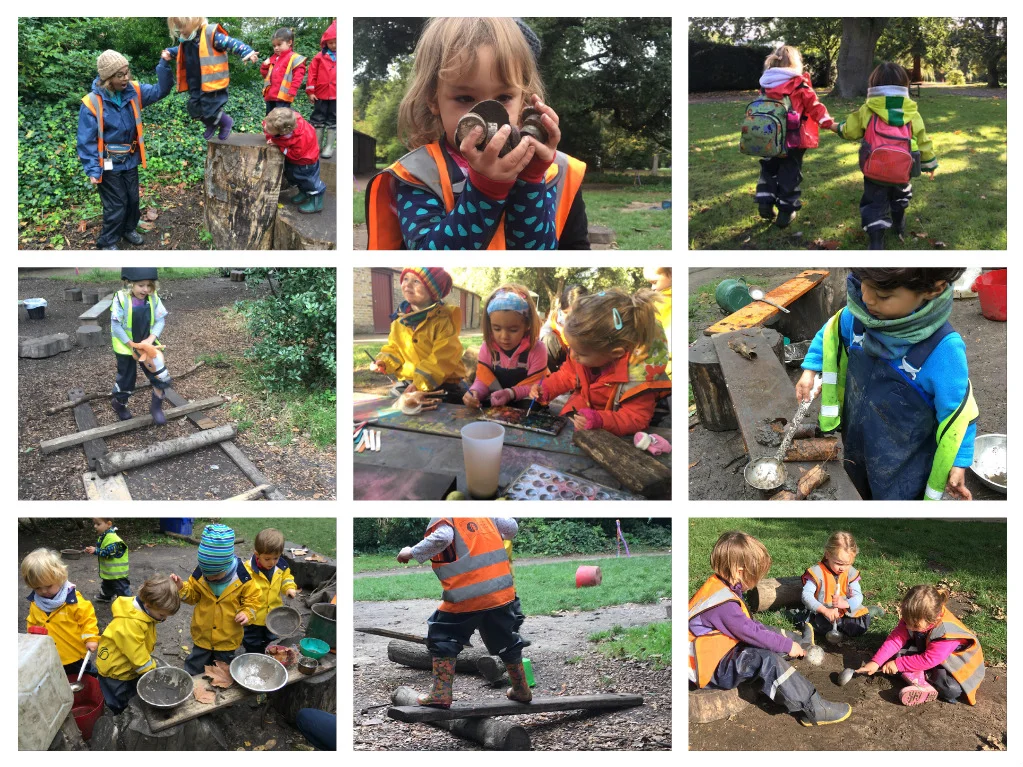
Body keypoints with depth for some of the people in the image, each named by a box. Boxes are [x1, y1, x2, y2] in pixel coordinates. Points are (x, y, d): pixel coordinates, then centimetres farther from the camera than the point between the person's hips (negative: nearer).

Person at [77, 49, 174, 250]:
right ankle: (107, 243, 21)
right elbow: (87, 141, -18)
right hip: (109, 164, -5)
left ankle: (128, 229, 44)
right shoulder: (92, 103, -21)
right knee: (116, 204, 3)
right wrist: (93, 170, -21)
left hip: (130, 160, 5)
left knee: (133, 199, 19)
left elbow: (160, 90, -9)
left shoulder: (133, 91, -7)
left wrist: (164, 65, -26)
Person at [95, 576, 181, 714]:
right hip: (115, 672, -7)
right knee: (121, 708, 10)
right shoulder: (130, 625, -37)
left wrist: (152, 663, 6)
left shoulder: (144, 611, -10)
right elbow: (138, 657, -29)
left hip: (132, 667, 7)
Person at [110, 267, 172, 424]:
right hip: (125, 347, -3)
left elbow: (160, 320, -6)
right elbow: (116, 325, -18)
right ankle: (119, 403, 43)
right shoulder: (121, 299, -21)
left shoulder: (153, 298, -10)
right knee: (126, 379, 14)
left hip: (147, 345, 3)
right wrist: (131, 345, -19)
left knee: (162, 377, -5)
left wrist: (150, 339, -20)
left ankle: (156, 406, 17)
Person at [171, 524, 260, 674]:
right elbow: (192, 596, 1)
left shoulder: (242, 578, -20)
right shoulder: (199, 575, -15)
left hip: (228, 639, -1)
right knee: (192, 674, 17)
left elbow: (252, 599, -6)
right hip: (202, 637, 1)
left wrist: (247, 613, -24)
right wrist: (181, 588, -18)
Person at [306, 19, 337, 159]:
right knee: (318, 119, 7)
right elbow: (312, 74, 1)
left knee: (333, 120, 6)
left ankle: (329, 146, 12)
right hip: (321, 94, 0)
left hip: (336, 95, 0)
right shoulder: (320, 57, 0)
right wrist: (310, 91, -3)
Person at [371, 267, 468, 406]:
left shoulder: (443, 319, -16)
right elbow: (395, 348, 16)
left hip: (443, 386, -6)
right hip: (409, 384, 6)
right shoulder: (400, 319, 5)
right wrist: (384, 362, -5)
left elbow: (444, 357, -23)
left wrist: (420, 383, -28)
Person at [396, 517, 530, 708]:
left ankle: (441, 694, 2)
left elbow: (442, 537, -25)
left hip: (466, 597, -6)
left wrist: (412, 552, -15)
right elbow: (512, 527, 15)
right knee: (505, 641, 23)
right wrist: (497, 536, 36)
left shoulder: (442, 518, -6)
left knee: (442, 638, 10)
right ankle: (521, 690, 34)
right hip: (501, 590, 6)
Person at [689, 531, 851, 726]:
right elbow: (751, 633, -23)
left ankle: (802, 643, 51)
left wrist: (787, 641, 10)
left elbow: (747, 623, 14)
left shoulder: (720, 586, 3)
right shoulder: (722, 604, -29)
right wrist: (787, 646, -10)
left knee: (769, 633, 21)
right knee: (767, 660, -28)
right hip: (711, 669, -11)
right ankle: (813, 709, -25)